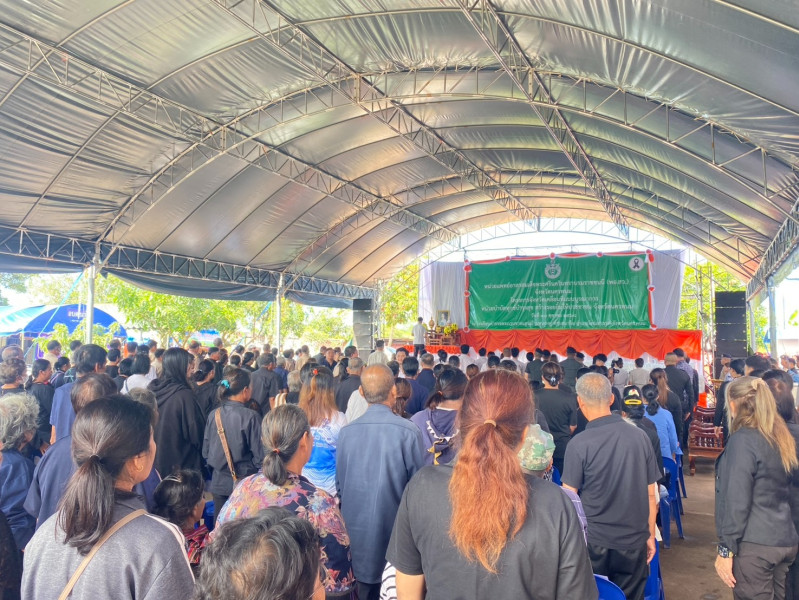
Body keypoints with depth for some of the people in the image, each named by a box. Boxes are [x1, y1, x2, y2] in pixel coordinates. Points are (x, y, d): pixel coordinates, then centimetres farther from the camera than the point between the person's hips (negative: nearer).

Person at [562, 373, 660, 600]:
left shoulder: (579, 444, -17)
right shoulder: (640, 437, -6)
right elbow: (651, 494, 2)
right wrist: (650, 534, 15)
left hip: (593, 541, -3)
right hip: (634, 540, 3)